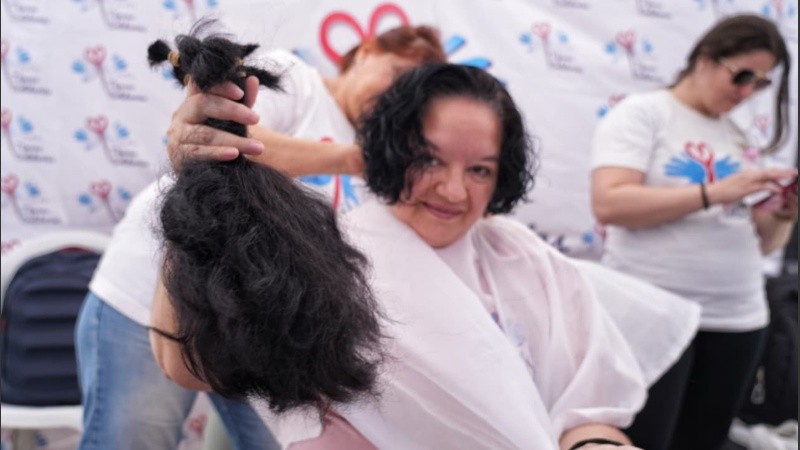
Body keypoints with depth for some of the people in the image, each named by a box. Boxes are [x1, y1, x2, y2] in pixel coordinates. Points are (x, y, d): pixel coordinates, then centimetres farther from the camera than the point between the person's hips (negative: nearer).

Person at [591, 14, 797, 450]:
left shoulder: (741, 139, 14)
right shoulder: (641, 113, -3)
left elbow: (758, 242, 16)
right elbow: (609, 204, -18)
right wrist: (715, 192, -21)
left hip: (737, 319, 6)